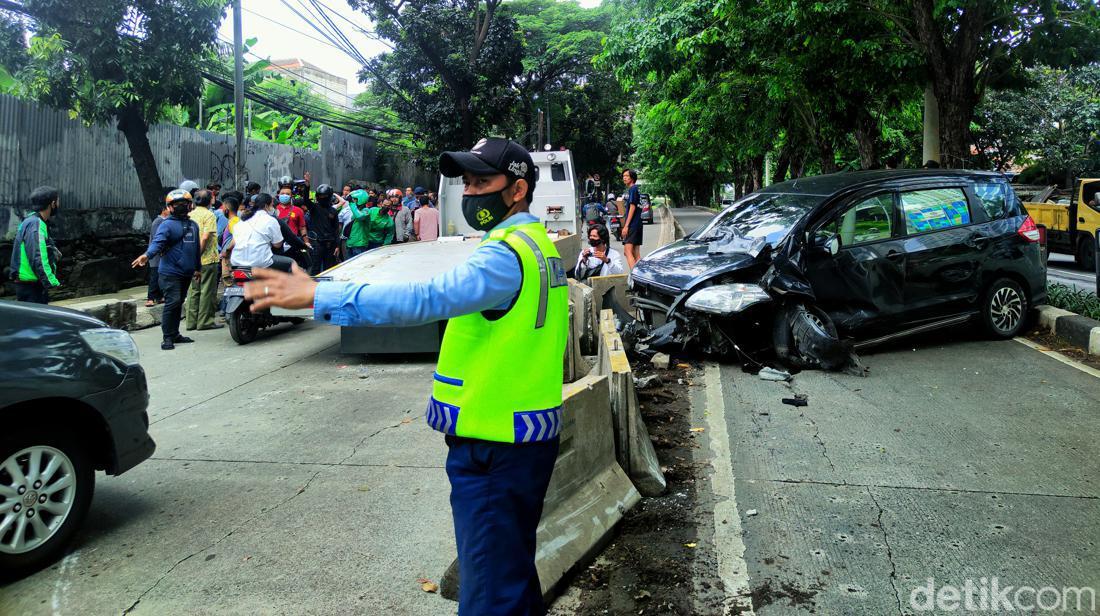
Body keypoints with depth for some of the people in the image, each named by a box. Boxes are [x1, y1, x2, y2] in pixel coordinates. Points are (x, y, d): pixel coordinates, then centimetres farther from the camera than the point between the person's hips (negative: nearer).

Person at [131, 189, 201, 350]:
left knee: (179, 303, 13)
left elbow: (197, 247, 25)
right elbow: (157, 242, -22)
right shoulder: (167, 224, -6)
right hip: (171, 272, -7)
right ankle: (168, 337, -7)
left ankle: (175, 334, 21)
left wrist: (197, 268, 29)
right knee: (172, 303, -12)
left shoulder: (193, 225, 16)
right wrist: (147, 255, -41)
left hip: (187, 273, 7)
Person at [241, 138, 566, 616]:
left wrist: (318, 296, -31)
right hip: (530, 433, 10)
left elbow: (426, 298, -32)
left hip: (495, 448, -10)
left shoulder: (507, 254, -20)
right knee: (514, 572, 24)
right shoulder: (537, 243, 13)